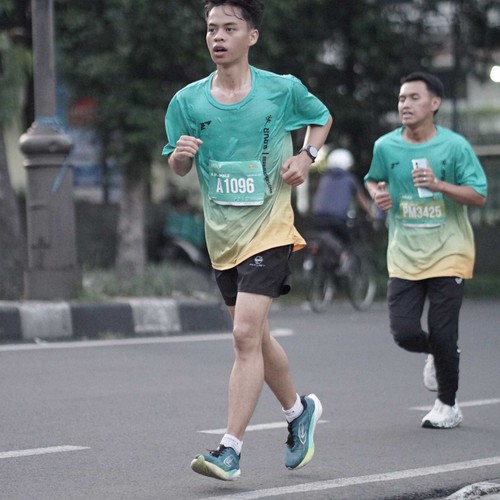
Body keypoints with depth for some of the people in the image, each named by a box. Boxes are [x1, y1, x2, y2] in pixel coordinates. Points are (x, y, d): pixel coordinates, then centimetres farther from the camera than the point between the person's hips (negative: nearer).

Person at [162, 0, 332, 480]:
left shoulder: (283, 90, -5)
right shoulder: (187, 101, 0)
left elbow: (321, 117, 15)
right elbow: (177, 168, 9)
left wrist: (305, 157, -3)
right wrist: (180, 153, -14)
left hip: (268, 229, -4)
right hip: (222, 237, 5)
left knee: (246, 335, -17)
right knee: (255, 337, 16)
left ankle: (230, 449, -16)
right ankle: (299, 410, 41)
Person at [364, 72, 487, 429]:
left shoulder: (455, 145, -7)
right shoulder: (385, 147, 1)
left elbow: (479, 196, -9)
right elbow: (373, 179, 22)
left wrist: (438, 184, -22)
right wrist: (377, 193, -1)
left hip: (448, 253, -3)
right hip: (404, 256, 3)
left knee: (442, 335, -4)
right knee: (404, 332, -8)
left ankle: (448, 406, 18)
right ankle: (435, 355, 29)